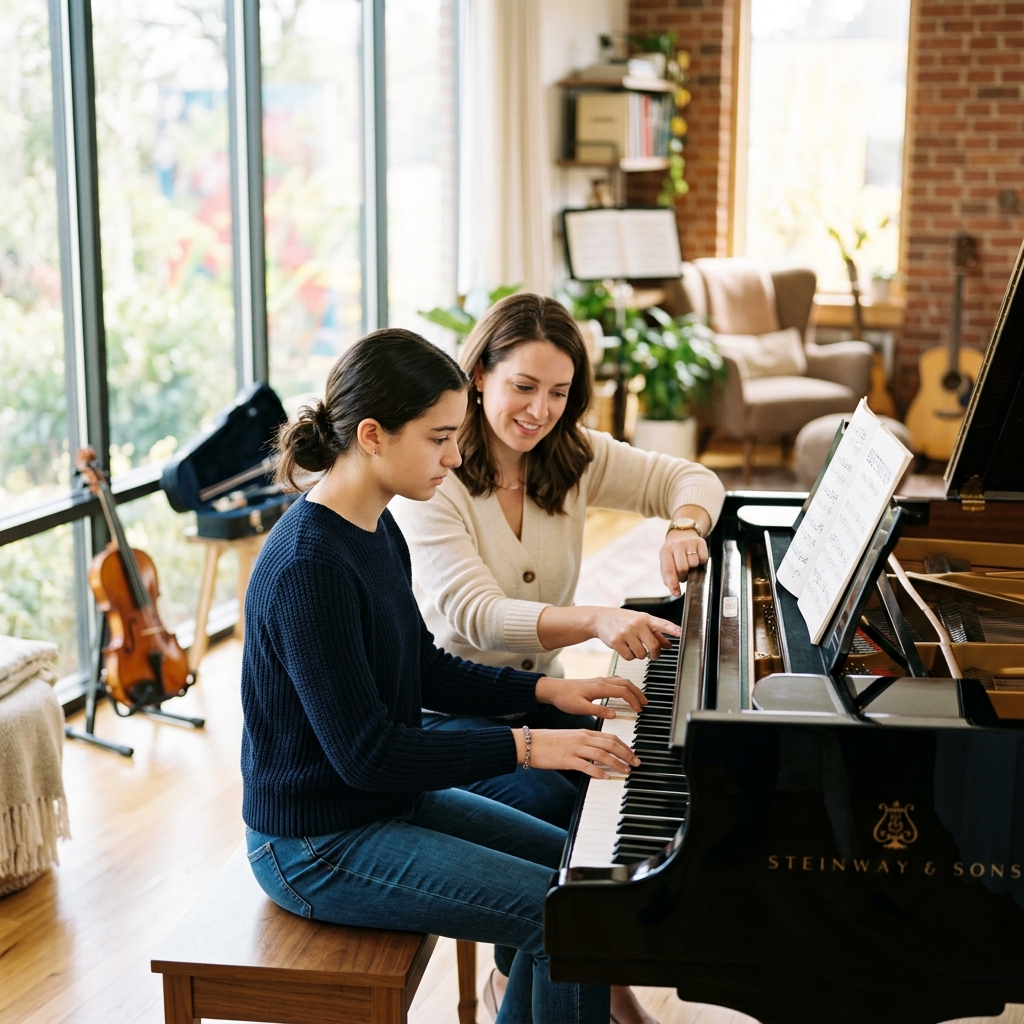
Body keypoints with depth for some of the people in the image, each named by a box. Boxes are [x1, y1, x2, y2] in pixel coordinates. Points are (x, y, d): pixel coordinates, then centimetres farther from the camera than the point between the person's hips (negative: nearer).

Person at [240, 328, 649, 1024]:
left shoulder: (376, 532, 4)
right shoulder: (309, 568, -27)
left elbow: (425, 671, 14)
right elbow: (364, 753, -27)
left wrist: (546, 692, 3)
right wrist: (526, 746, -25)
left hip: (388, 799, 10)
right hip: (319, 847, -10)